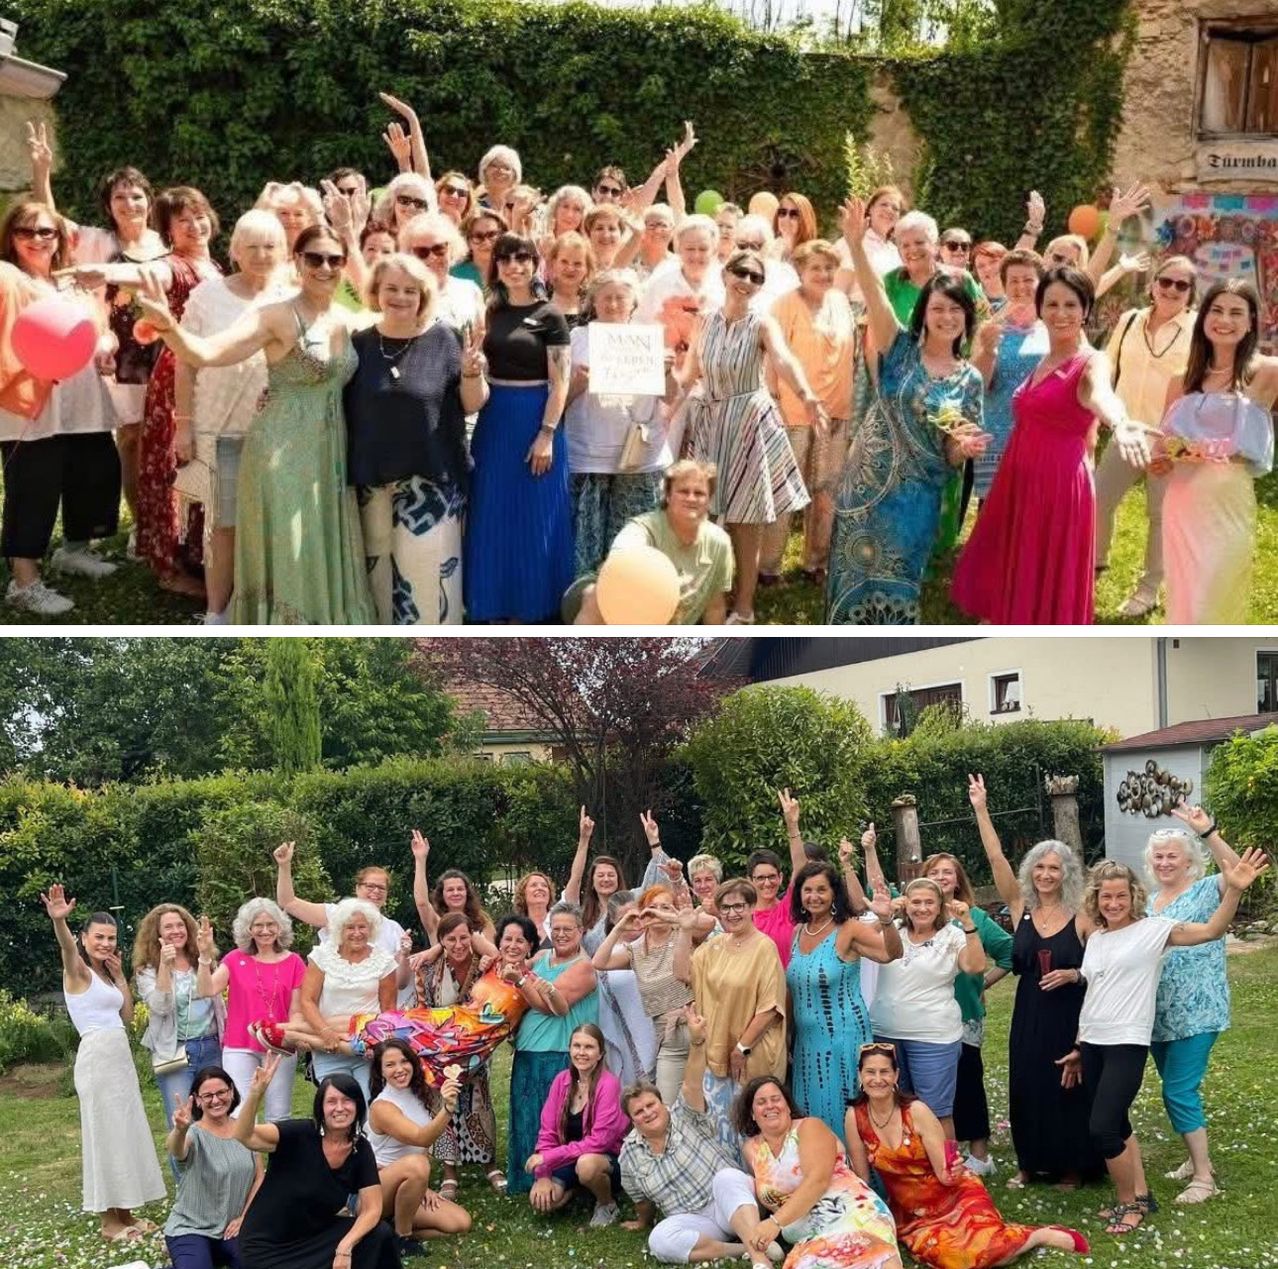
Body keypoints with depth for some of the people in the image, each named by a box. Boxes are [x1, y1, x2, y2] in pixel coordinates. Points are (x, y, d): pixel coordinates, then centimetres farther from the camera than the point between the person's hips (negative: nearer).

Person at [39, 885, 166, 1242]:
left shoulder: (105, 974, 15)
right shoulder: (78, 971, -8)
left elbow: (127, 1017, 14)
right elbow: (67, 948, -31)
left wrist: (120, 977, 7)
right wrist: (58, 921, -52)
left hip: (121, 1057, 8)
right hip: (96, 1057, -8)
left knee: (127, 1130, 11)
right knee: (105, 1131, -5)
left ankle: (124, 1213, 19)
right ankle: (108, 1221, 1)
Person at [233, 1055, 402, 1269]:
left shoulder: (361, 1149, -5)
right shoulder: (300, 1134, -19)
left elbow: (372, 1210, -8)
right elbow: (245, 1136, -34)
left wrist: (345, 1247, -25)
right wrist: (256, 1093, -51)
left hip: (315, 1239, 5)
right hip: (268, 1249, -5)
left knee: (380, 1233, -15)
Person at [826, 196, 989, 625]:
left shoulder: (969, 379, 3)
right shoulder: (901, 349, -2)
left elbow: (953, 456, 6)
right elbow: (876, 297, -18)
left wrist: (963, 446, -19)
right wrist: (855, 245, -33)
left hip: (915, 499, 1)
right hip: (868, 485, -1)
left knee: (895, 590, 5)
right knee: (856, 577, 4)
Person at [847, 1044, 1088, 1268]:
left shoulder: (916, 1112, -17)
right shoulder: (855, 1116, -10)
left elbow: (944, 1174, -14)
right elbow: (861, 1178, 1)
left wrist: (952, 1174, -35)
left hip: (954, 1196, -3)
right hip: (910, 1211, 3)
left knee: (980, 1248, -29)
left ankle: (1041, 1235, -3)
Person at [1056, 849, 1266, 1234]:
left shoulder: (1151, 929, -6)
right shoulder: (1095, 938, 11)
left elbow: (1211, 930, -15)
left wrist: (1234, 889, -31)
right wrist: (1078, 1049, 20)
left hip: (1127, 1044, -6)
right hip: (1092, 1044, 7)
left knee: (1103, 1128, -13)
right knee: (1116, 1126, 12)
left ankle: (1129, 1202, 5)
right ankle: (1138, 1196, 24)